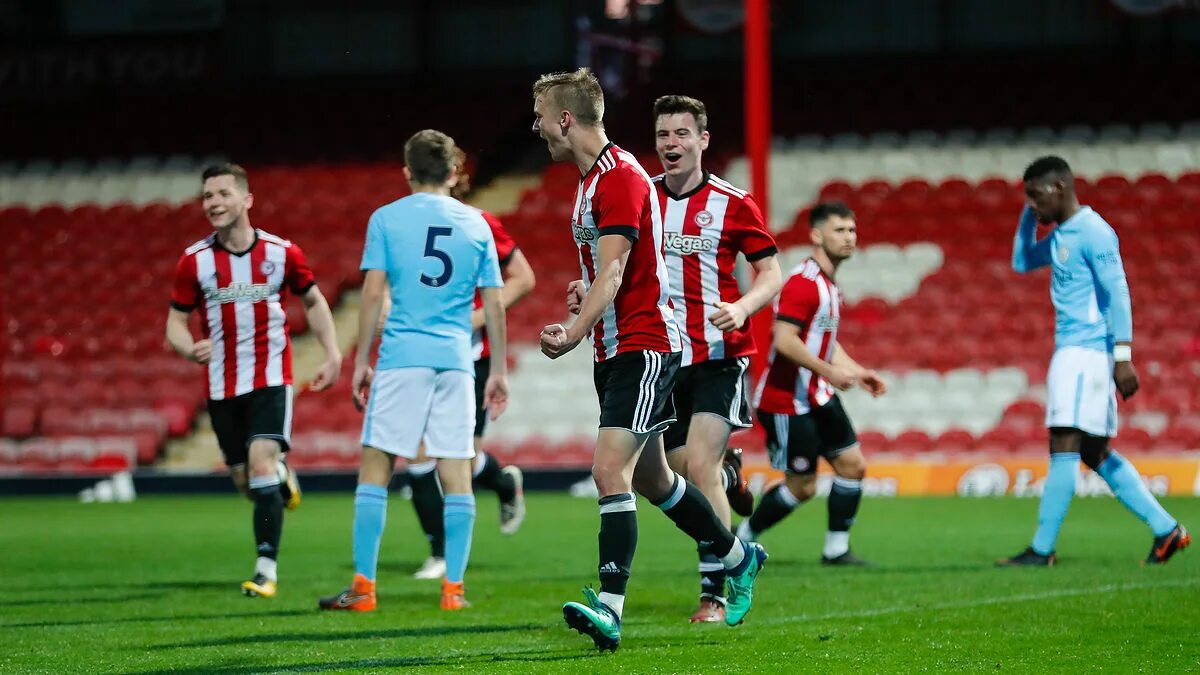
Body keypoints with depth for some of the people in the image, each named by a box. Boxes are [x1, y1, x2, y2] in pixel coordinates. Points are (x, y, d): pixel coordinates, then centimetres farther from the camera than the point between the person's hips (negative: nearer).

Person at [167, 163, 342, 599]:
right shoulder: (194, 261, -4)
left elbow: (313, 301, 11)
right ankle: (282, 477, 45)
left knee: (261, 463, -20)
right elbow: (175, 322, 3)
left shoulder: (282, 253, -4)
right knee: (245, 482, 7)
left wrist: (333, 354, 2)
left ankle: (267, 568, -17)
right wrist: (189, 348, -20)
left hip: (271, 379, -2)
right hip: (222, 385, 2)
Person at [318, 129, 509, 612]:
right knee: (456, 473, 4)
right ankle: (454, 588, 4)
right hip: (456, 359, 2)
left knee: (375, 466, 2)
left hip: (401, 357, -2)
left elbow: (372, 294, -3)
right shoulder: (476, 224, 10)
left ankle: (363, 587, -2)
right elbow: (494, 305, 8)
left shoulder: (386, 219, 2)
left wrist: (361, 363, 2)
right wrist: (499, 370, 14)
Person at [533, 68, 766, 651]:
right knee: (649, 478, 19)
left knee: (610, 472, -20)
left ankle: (609, 608, -26)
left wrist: (574, 334, -38)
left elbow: (613, 272, -27)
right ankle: (739, 558, 38)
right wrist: (587, 291, 9)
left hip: (643, 346, -10)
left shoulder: (620, 177, -16)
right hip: (614, 350, 10)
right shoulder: (592, 178, 15)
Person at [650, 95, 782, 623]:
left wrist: (741, 308, -21)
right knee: (679, 473, 9)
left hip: (719, 357, -4)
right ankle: (729, 473, 46)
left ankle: (714, 594, -9)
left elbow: (771, 275, -1)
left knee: (699, 467, -16)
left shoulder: (732, 203, -5)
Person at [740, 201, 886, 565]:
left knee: (853, 464, 4)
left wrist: (857, 372, 12)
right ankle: (742, 538, 14)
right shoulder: (803, 283, -19)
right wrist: (830, 372, -25)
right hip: (788, 401, -10)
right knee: (802, 487, -3)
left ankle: (836, 548, 11)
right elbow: (784, 340, -27)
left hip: (819, 397, 10)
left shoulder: (829, 284, 13)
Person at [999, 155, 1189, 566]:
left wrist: (1123, 356, -23)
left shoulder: (1092, 232, -13)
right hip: (1071, 350, 10)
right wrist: (1030, 214, 17)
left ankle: (1042, 550, -12)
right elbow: (1021, 263, 30)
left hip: (1086, 351, -10)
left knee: (1064, 448, -11)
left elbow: (1118, 294, -17)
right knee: (1096, 454, 10)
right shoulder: (1060, 235, 16)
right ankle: (1165, 529, 12)